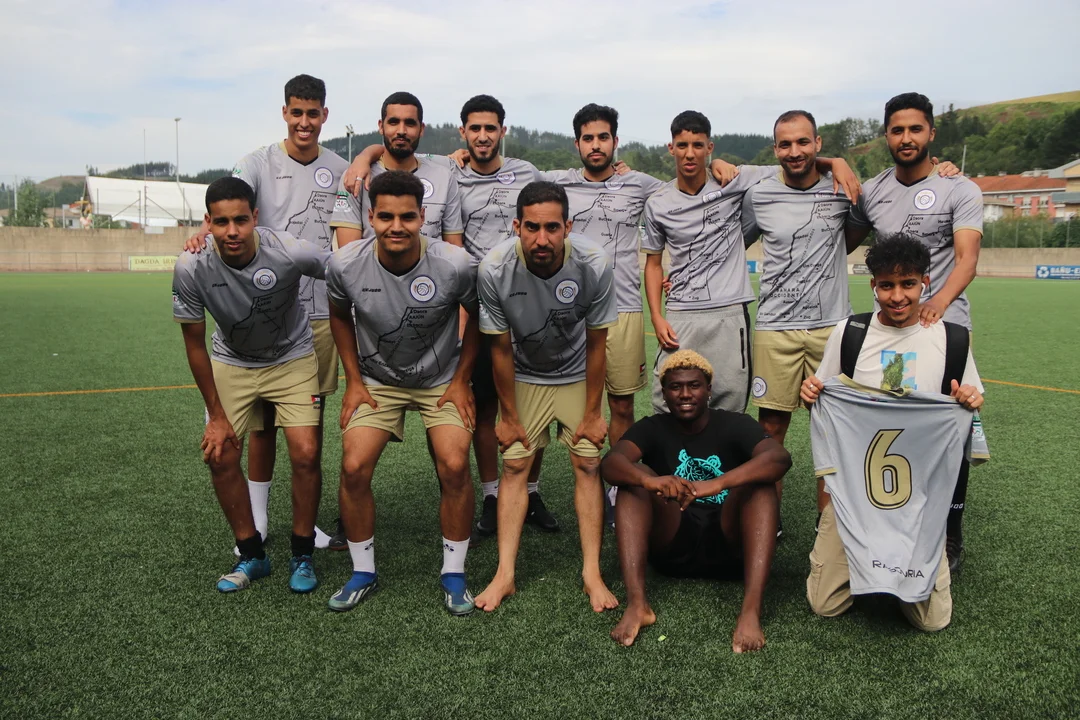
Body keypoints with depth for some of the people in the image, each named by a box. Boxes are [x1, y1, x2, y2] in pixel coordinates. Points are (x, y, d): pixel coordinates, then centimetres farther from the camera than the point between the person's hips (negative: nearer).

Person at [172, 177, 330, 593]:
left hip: (292, 358, -2)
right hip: (231, 363, 2)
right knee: (220, 456, -6)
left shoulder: (289, 253, -31)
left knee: (305, 454, -13)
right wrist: (217, 415, -7)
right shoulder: (191, 268, -24)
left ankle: (302, 557, 8)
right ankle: (252, 556, 15)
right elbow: (194, 344, -10)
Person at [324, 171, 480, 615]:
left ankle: (454, 574, 4)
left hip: (441, 380, -1)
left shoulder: (455, 265, -24)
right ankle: (363, 572, 10)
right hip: (377, 380, 2)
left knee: (455, 467, -17)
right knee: (353, 468, -12)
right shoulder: (346, 265, -18)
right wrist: (353, 380, 0)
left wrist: (461, 380, -5)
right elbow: (340, 316, 4)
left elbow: (477, 318, -4)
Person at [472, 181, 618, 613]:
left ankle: (592, 573, 1)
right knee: (514, 465, -4)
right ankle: (505, 574, 1)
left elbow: (596, 345, -14)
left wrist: (592, 413, -8)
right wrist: (509, 416, -6)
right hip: (523, 377, 0)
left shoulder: (594, 265, -27)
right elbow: (501, 349, -14)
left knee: (588, 464, -5)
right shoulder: (494, 270, -27)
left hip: (578, 376, 0)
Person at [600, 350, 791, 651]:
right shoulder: (652, 429, 2)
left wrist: (717, 483, -39)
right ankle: (636, 603, -32)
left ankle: (751, 610, -37)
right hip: (672, 547, 1)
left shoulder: (735, 425, -1)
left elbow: (780, 457, -23)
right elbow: (610, 463, -18)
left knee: (760, 483, -23)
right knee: (635, 480, -18)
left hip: (729, 547, -1)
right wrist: (651, 481, -41)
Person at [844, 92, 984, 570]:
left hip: (945, 325, -3)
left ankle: (951, 537, 18)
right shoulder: (871, 192, 8)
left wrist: (938, 303, -36)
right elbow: (844, 244, 23)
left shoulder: (960, 191, -4)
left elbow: (966, 259, -17)